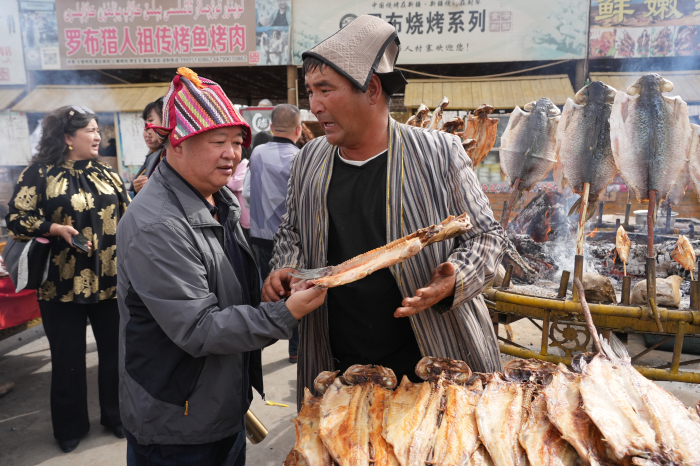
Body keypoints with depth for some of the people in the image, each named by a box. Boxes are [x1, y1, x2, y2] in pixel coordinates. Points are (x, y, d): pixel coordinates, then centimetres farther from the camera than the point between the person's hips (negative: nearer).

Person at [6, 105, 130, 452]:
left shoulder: (106, 174, 10)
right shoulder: (40, 174, -2)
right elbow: (17, 219, -5)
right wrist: (55, 228, -19)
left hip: (110, 280, 4)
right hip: (64, 284, -3)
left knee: (115, 349, 11)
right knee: (68, 357, 10)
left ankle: (116, 414, 31)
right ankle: (70, 426, 30)